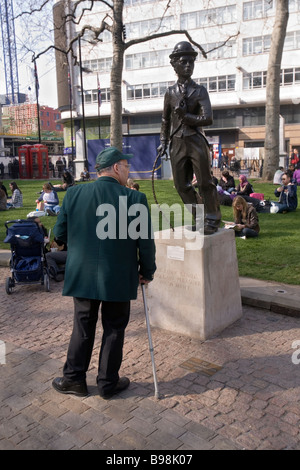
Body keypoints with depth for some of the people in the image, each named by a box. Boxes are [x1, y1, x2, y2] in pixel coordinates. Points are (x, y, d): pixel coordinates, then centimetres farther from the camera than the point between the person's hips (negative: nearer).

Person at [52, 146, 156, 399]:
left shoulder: (74, 193, -4)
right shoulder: (135, 198, -13)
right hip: (119, 278, -2)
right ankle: (108, 383, 27)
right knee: (114, 328, 14)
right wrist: (147, 272, 5)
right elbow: (145, 241, -10)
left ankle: (74, 378, 29)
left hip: (82, 275, 3)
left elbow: (60, 233, 2)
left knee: (83, 326, 18)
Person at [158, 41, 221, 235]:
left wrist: (185, 116, -9)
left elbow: (208, 119, -9)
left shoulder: (200, 91, 1)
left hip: (196, 142, -3)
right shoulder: (170, 93, 10)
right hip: (177, 144, 4)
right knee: (182, 186, 5)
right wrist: (163, 142, 10)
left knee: (205, 183, -2)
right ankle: (201, 218, 20)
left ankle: (213, 220, 13)